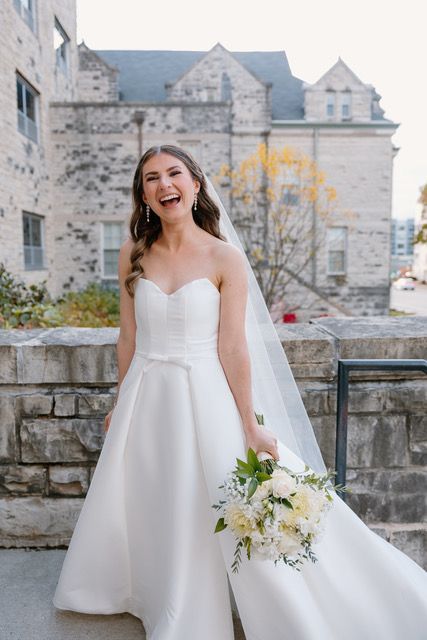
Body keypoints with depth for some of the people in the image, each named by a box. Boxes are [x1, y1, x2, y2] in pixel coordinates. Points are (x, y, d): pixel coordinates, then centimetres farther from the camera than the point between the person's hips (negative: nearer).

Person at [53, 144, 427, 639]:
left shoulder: (224, 259, -9)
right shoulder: (133, 255, 2)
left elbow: (233, 348, -9)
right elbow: (128, 337, 7)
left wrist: (251, 426, -9)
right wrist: (120, 403, 13)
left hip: (205, 397, -3)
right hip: (145, 399, 4)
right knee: (149, 510, 17)